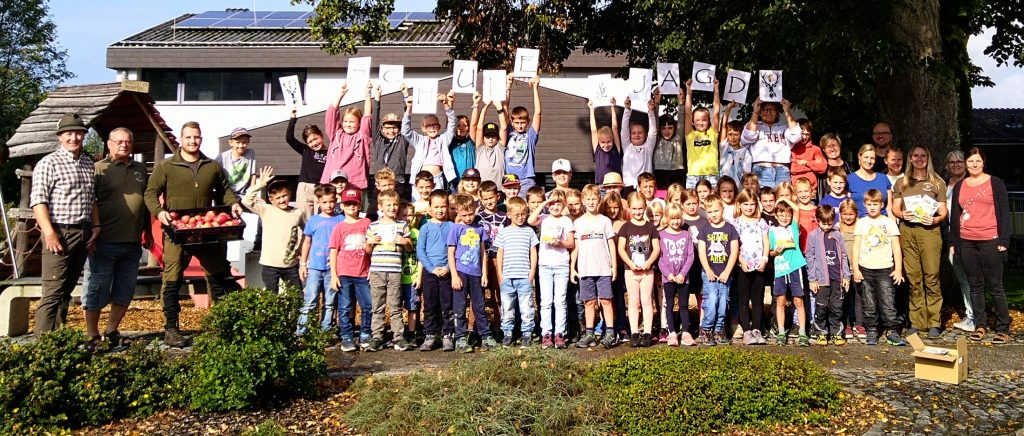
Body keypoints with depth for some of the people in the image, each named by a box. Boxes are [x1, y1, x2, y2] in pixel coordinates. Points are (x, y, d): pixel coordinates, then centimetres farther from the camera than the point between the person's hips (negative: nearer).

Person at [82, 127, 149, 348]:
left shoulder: (140, 169, 14)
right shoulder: (99, 169, -2)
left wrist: (147, 231, 18)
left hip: (133, 243, 5)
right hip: (105, 242, -5)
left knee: (125, 291, 11)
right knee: (97, 290, 3)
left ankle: (111, 332, 24)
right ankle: (92, 336, 15)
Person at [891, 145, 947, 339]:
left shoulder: (937, 182, 11)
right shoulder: (901, 183, 17)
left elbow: (943, 210, 8)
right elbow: (895, 208, 15)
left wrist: (936, 219, -12)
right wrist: (902, 214, -7)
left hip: (929, 230, -2)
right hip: (907, 231, 2)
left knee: (931, 277, -8)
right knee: (913, 278, 2)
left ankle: (934, 323, -3)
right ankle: (917, 322, 7)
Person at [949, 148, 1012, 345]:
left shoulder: (995, 183, 2)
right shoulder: (959, 186, 12)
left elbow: (1004, 213, 0)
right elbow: (955, 215, 14)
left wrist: (1004, 240, -7)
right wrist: (953, 242, 10)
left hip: (990, 242, -3)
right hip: (967, 243, 3)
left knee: (995, 286, -1)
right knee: (975, 286, 8)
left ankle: (1003, 328, 6)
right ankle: (980, 325, 15)